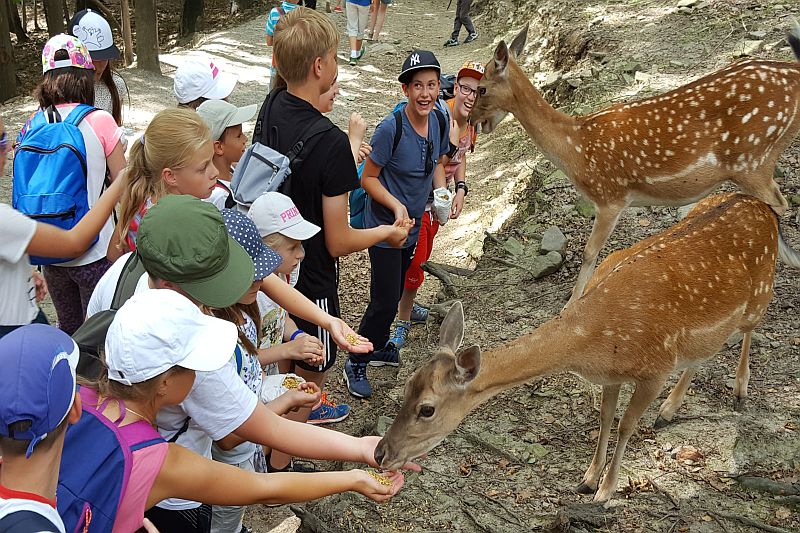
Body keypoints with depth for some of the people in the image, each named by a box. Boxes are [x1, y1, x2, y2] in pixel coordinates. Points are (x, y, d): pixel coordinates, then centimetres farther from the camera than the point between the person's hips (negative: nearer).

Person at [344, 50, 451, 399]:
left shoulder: (440, 123, -6)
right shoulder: (391, 128, -26)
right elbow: (368, 178, -17)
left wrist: (442, 195, -8)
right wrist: (396, 206, -30)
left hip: (413, 225, 7)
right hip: (385, 226, -7)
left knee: (395, 292, 22)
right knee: (385, 301, -1)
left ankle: (378, 346, 44)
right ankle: (356, 362, 20)